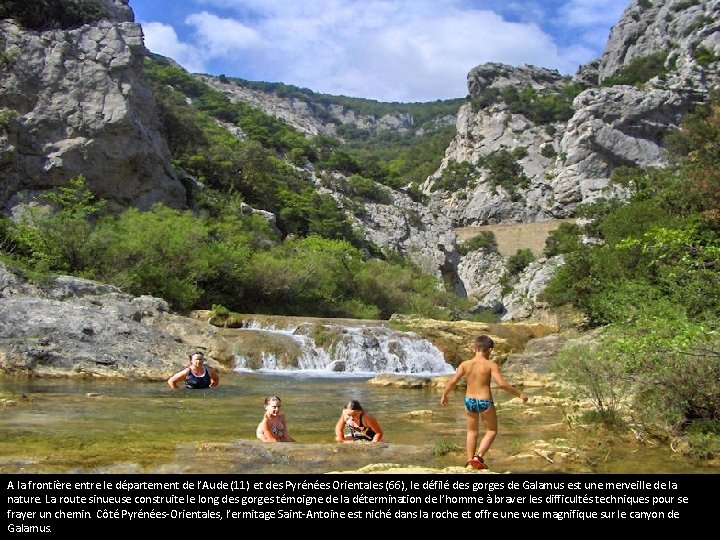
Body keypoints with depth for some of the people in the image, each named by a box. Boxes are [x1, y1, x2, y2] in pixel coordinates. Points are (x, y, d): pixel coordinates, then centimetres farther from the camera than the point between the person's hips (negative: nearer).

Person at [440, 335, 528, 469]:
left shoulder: (465, 364, -2)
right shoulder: (491, 365, -11)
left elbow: (453, 381, -7)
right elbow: (502, 383, -19)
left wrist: (444, 395, 9)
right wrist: (519, 394, -9)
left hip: (469, 401, 4)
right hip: (485, 402, -3)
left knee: (472, 432, 22)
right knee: (491, 431, 17)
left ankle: (470, 462, 21)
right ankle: (478, 457, 1)